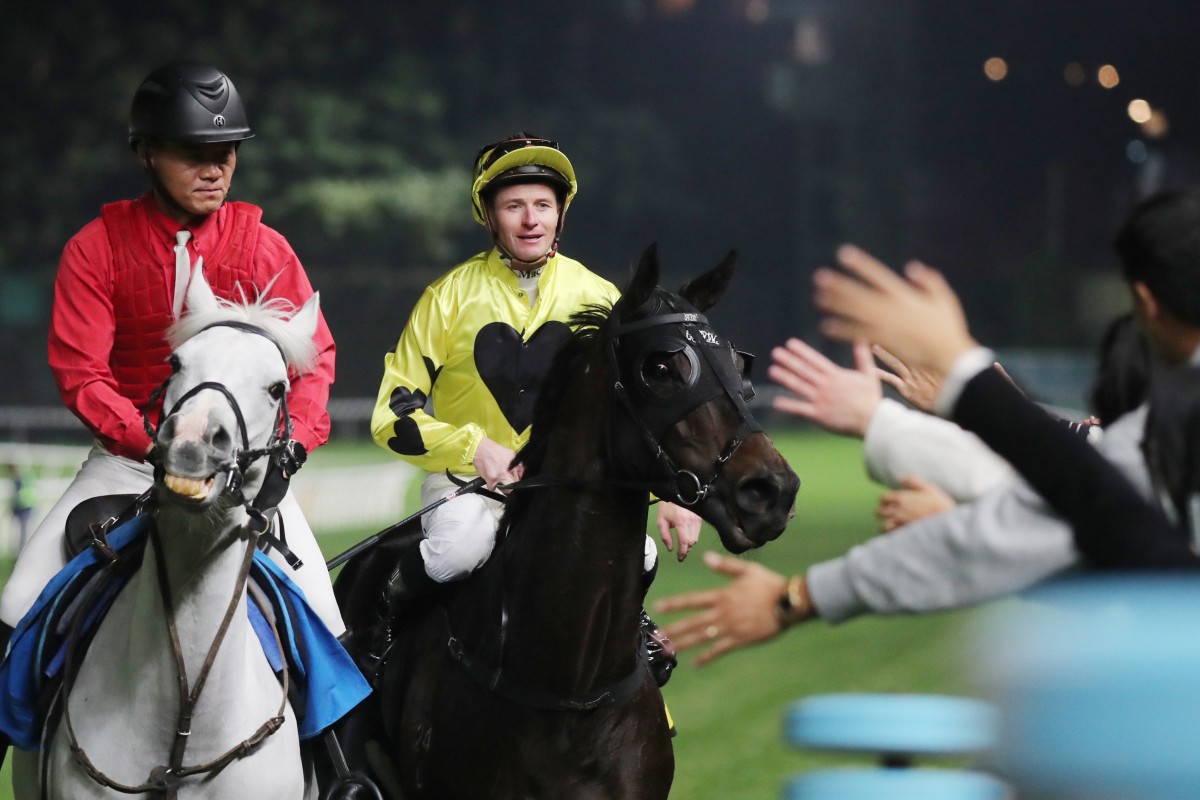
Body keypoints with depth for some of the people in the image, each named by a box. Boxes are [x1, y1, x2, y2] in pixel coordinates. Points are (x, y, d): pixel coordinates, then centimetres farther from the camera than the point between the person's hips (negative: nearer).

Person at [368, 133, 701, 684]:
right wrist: (475, 448, -19)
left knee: (635, 556, -24)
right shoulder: (450, 297, -2)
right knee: (461, 542, -36)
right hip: (467, 481, -2)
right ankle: (388, 611, -4)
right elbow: (393, 415, -3)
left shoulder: (598, 300, 5)